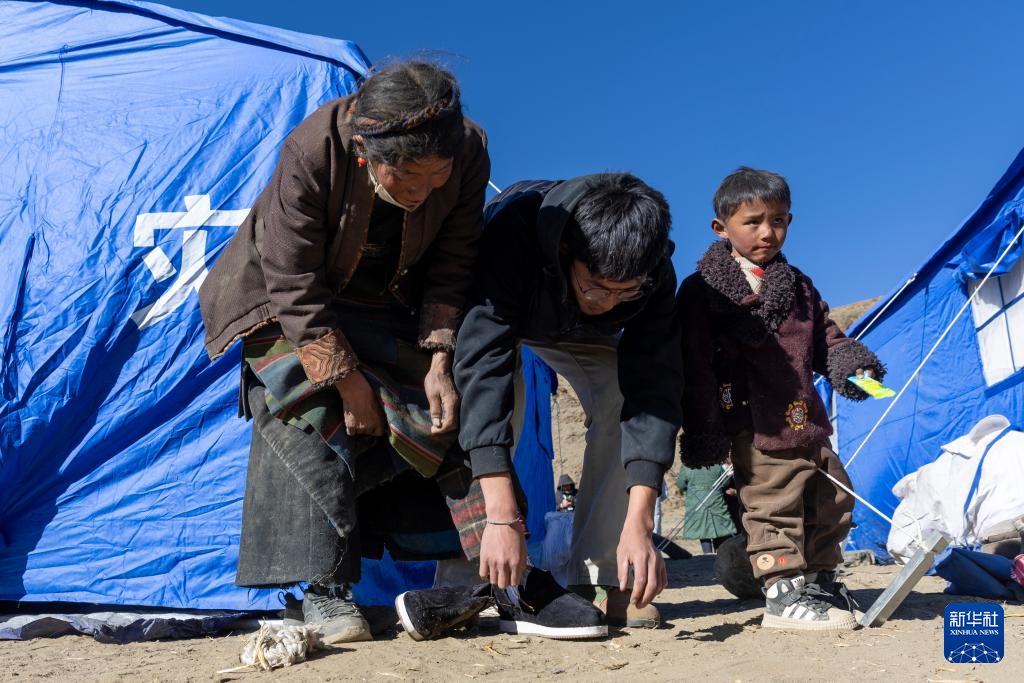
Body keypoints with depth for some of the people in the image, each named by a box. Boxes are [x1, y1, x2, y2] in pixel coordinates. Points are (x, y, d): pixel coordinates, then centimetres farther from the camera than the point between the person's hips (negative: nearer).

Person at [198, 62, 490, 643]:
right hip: (287, 295, -3)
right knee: (309, 416, -21)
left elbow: (452, 266, -12)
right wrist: (349, 383, -25)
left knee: (433, 412, -8)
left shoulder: (470, 152, -25)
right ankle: (322, 589, -13)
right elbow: (297, 289, -28)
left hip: (388, 299, 3)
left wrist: (439, 361, -18)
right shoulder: (311, 154, -36)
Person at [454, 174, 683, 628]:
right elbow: (484, 365, -50)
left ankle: (599, 580, -12)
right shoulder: (512, 225, -44)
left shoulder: (652, 273, -32)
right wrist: (502, 517, -55)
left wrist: (637, 523, -45)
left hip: (579, 334, 3)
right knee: (499, 399, -31)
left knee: (623, 405, -21)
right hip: (492, 315, -2)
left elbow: (653, 386, -34)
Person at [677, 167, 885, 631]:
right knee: (775, 498, -8)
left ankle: (819, 578, 29)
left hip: (803, 419, 8)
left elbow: (825, 339, 20)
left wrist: (850, 363, -3)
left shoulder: (798, 287, 17)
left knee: (831, 494, 14)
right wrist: (702, 429, -15)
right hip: (752, 424, -7)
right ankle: (783, 590, 1)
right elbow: (693, 365, -10)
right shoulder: (703, 290, -5)